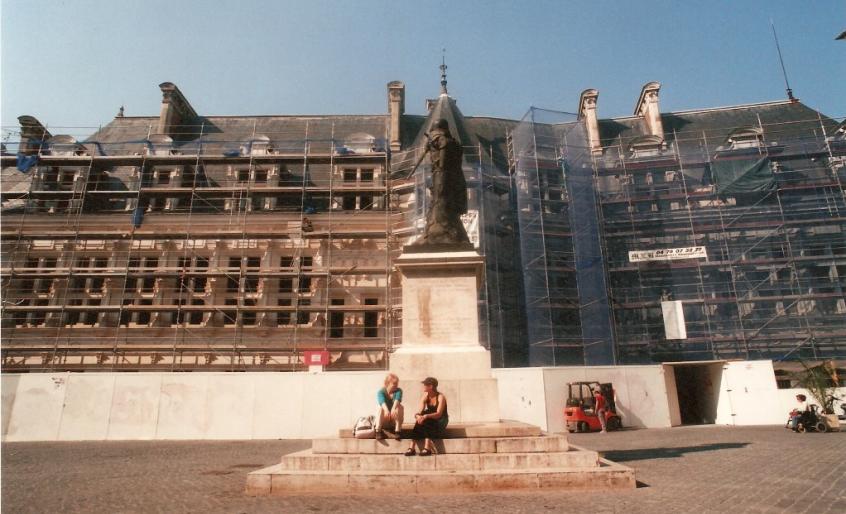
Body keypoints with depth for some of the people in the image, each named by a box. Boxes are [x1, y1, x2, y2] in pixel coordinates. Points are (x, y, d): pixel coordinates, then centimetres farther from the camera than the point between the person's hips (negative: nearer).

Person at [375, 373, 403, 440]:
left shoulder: (398, 391, -4)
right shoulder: (380, 392, -8)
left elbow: (397, 400, -27)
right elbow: (382, 401, -30)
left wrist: (393, 409, -49)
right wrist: (386, 410, -52)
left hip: (394, 420, 1)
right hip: (384, 421, -1)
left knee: (400, 406, -25)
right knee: (381, 408, -28)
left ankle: (397, 431, -32)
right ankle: (378, 431, -37)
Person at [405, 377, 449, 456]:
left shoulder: (441, 397, -18)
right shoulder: (425, 396, -3)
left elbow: (438, 414, -30)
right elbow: (420, 411, -13)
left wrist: (426, 416, -46)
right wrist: (417, 415, -38)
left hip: (441, 421, -4)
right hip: (429, 420, 4)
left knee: (425, 420, -33)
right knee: (420, 420, -28)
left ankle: (427, 447, -43)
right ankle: (412, 447, -36)